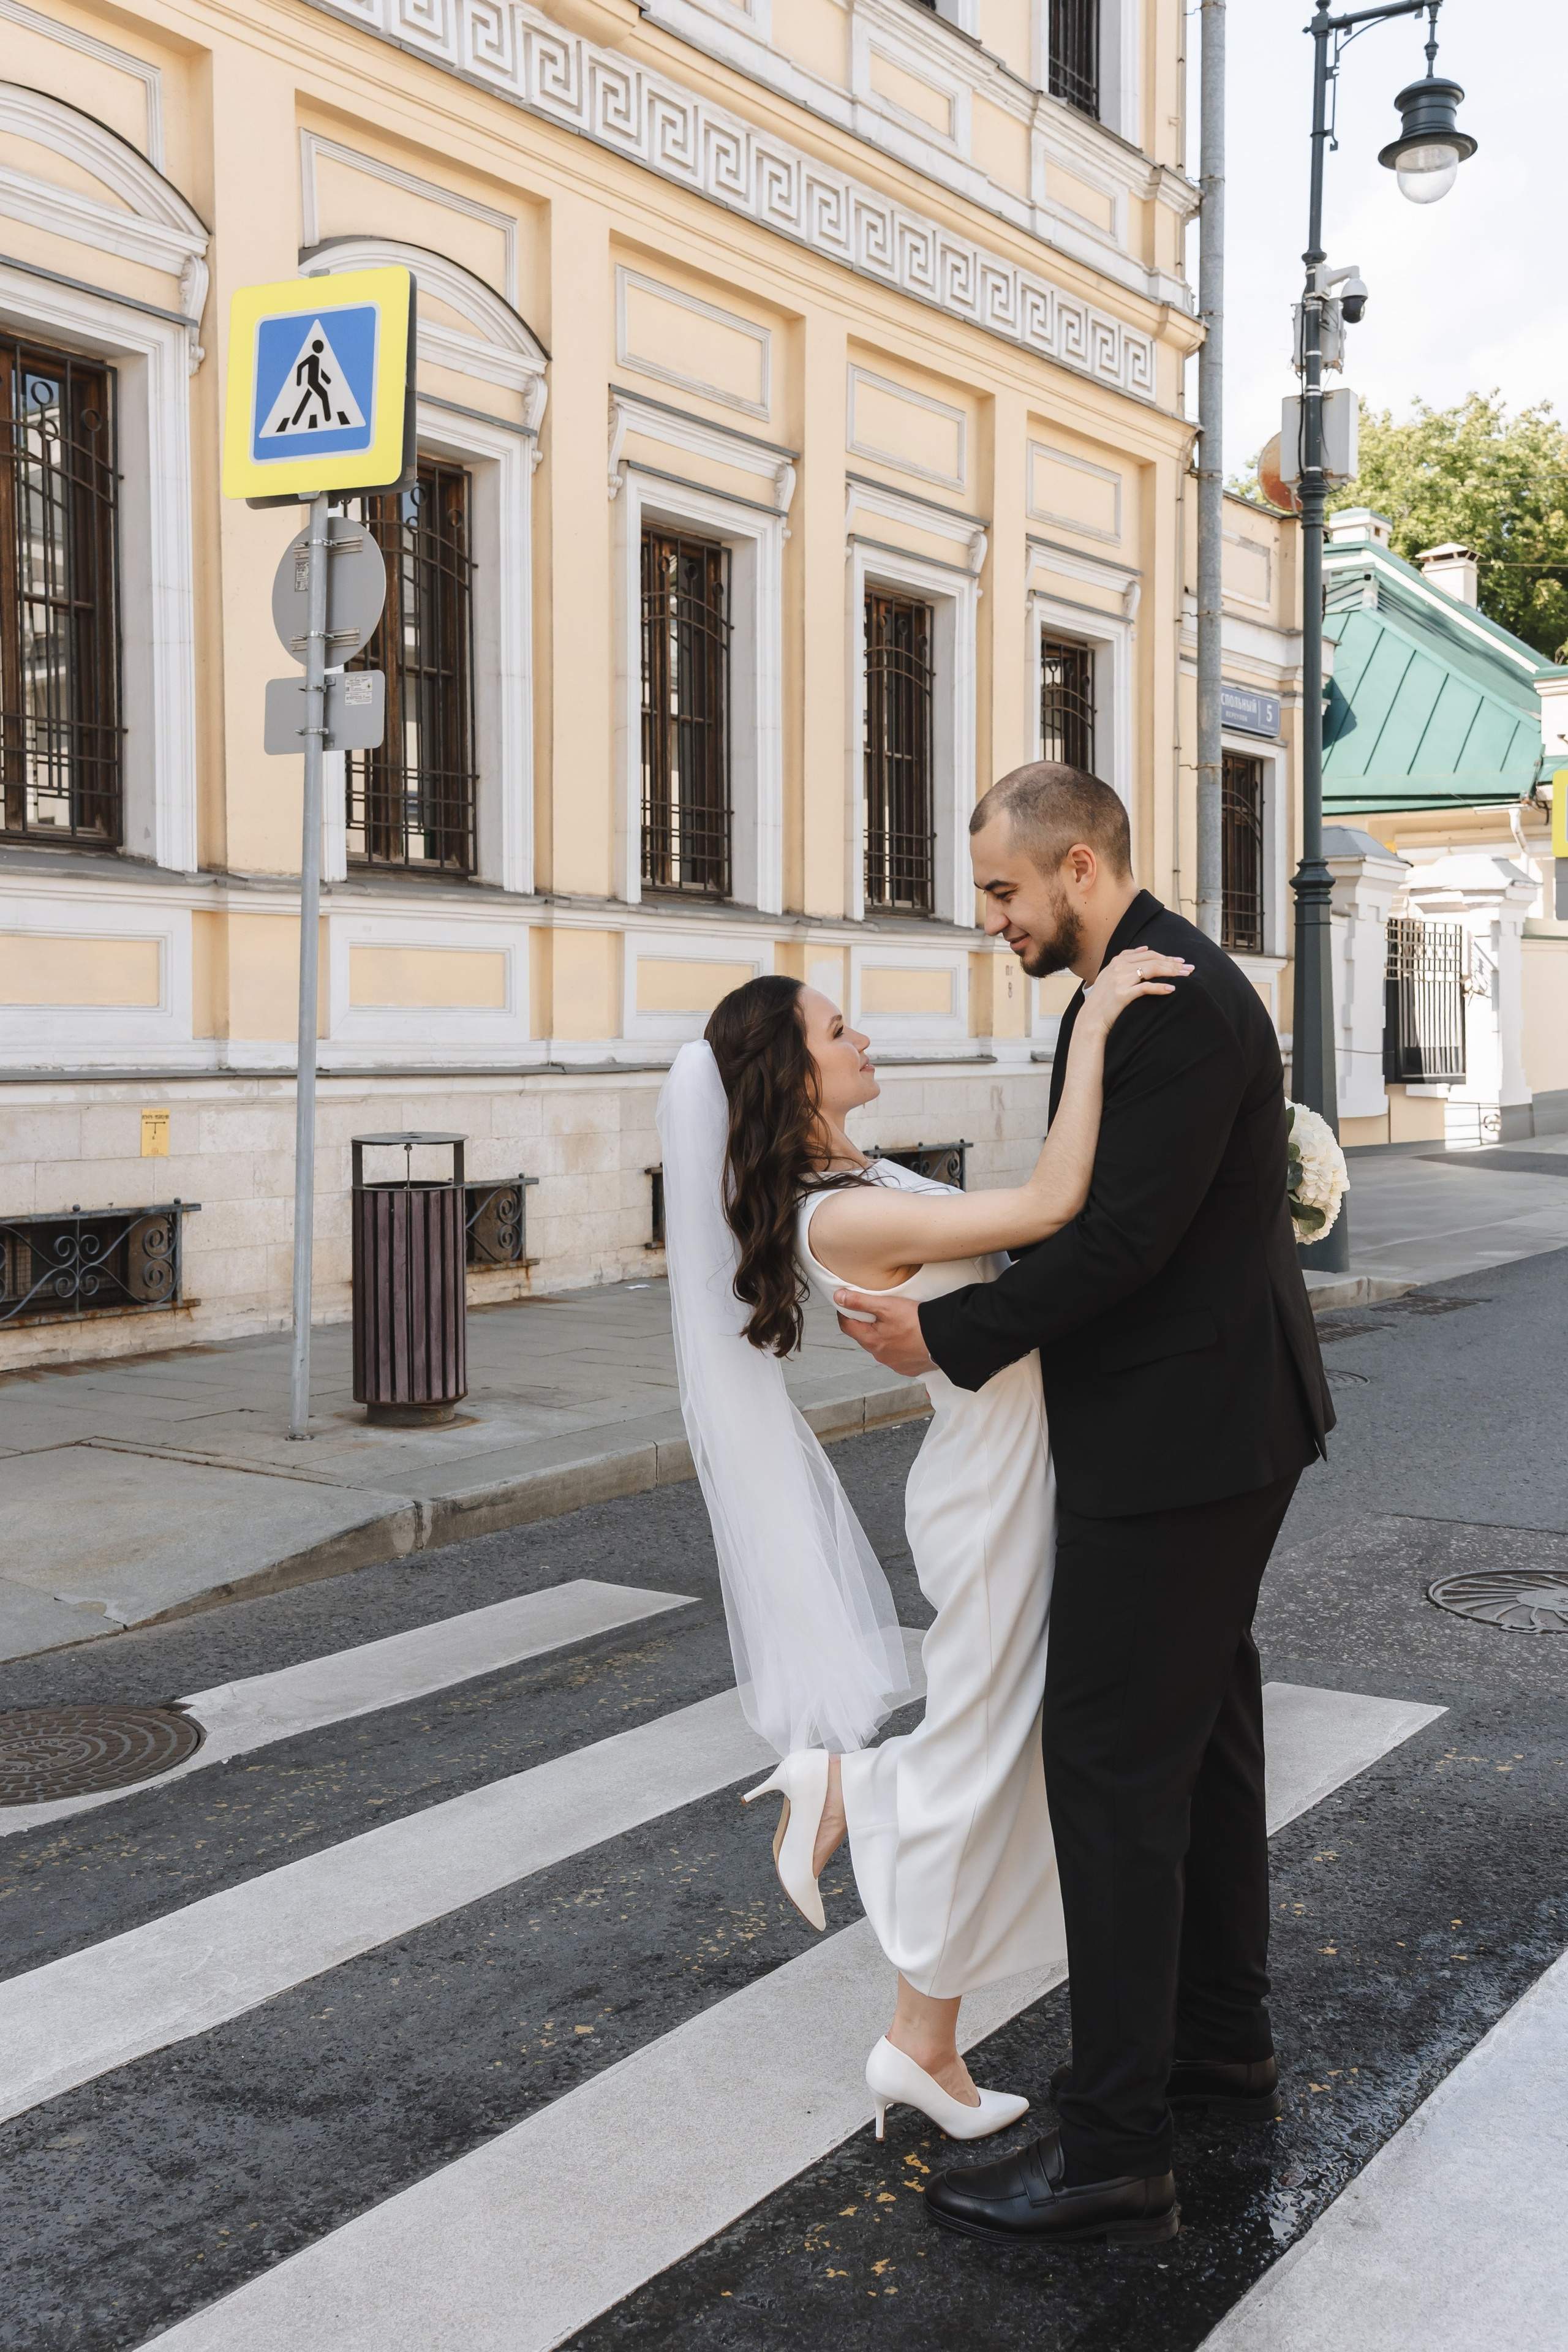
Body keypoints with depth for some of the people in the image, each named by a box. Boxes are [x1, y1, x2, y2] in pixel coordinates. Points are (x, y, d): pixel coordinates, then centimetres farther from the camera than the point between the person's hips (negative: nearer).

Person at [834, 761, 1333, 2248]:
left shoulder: (1177, 1003, -21)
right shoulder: (1135, 988, 13)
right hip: (1205, 1424, 11)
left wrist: (948, 1334, -16)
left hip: (1178, 1440, -11)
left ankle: (1112, 2151, 2)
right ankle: (1222, 2049, 35)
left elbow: (1123, 1235, -25)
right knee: (1200, 1733, 19)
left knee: (1113, 1762, -6)